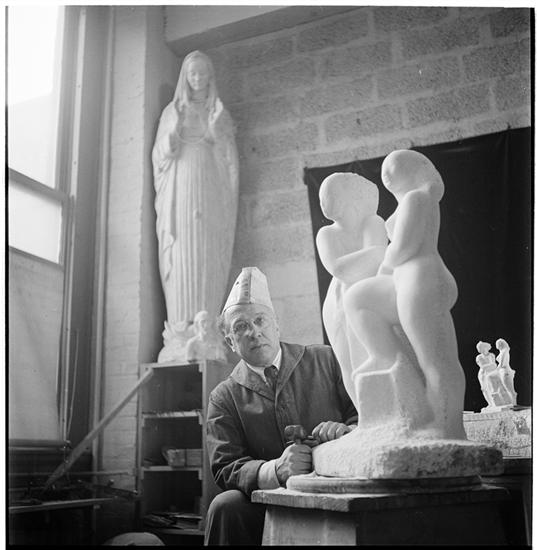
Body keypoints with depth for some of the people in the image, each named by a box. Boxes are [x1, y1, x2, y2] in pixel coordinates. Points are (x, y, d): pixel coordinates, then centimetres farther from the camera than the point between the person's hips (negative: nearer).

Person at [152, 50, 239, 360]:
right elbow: (160, 156, 12)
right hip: (180, 192, -1)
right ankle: (181, 335, -16)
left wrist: (217, 134, -1)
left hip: (212, 192, 1)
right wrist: (173, 134, -3)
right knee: (181, 258, -12)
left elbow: (231, 161, 15)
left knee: (210, 259, -9)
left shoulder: (220, 114, 19)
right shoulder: (173, 111, 17)